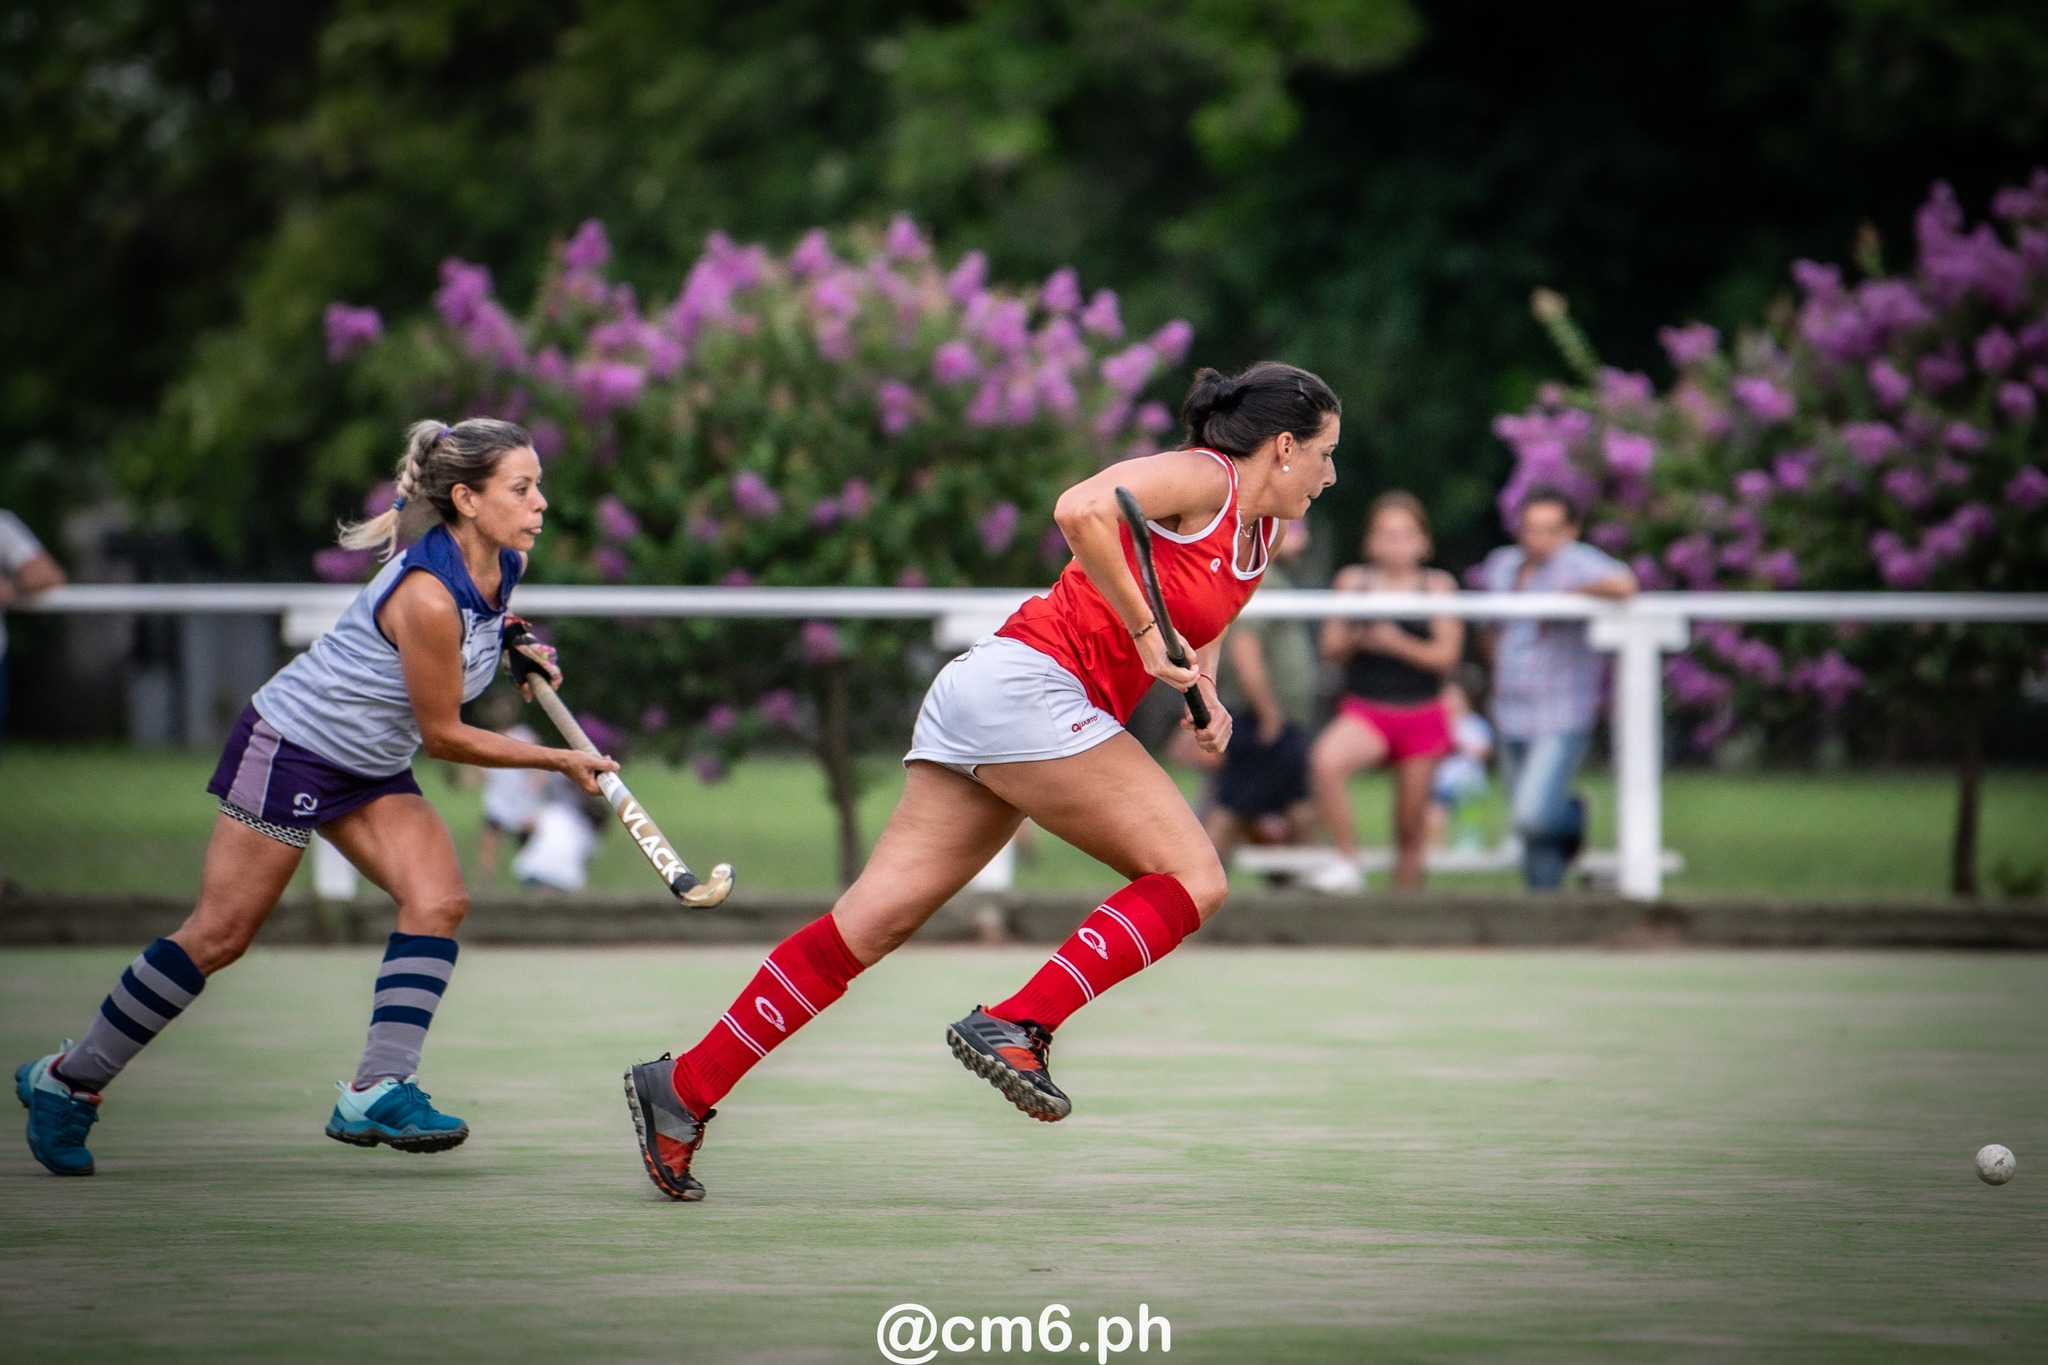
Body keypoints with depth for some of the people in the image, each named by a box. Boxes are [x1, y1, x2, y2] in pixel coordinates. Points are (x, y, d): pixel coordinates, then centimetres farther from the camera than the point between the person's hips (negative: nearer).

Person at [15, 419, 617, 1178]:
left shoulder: (504, 566, -4)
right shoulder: (427, 596, -30)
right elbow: (443, 735, -20)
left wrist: (515, 649, 6)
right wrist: (558, 762, -13)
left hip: (371, 768, 8)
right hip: (290, 749, -8)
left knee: (438, 900, -14)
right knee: (218, 935, -3)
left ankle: (378, 1092, -16)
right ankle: (67, 1080, 12)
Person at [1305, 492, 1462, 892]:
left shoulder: (1438, 586, 0)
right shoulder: (1352, 581, 4)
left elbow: (1445, 655, -7)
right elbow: (1331, 649, 4)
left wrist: (1397, 642, -20)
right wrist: (1354, 636, -18)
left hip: (1421, 714, 0)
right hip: (1364, 710, 0)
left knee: (1411, 819, 6)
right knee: (1326, 760, -31)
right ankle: (1346, 863, -18)